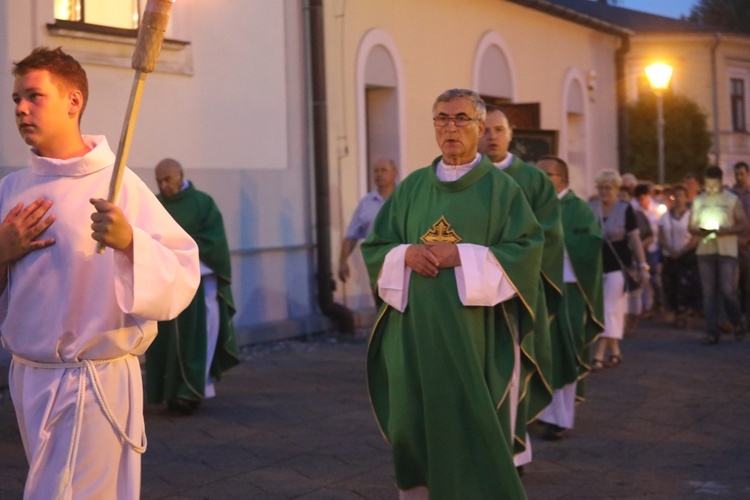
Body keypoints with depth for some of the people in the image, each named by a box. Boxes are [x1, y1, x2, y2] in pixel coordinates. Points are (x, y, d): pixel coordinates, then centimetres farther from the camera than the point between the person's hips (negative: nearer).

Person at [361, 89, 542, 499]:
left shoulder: (501, 187, 1)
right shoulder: (411, 187, 11)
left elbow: (527, 249, -7)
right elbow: (374, 247, 12)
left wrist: (462, 256, -16)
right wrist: (407, 254, -10)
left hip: (473, 329, -3)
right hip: (415, 326, 3)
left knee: (473, 425, -2)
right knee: (415, 419, 5)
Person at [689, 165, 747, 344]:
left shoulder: (732, 199, 2)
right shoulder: (698, 201, 10)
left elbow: (742, 224, 1)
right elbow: (691, 226, 11)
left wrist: (724, 231, -17)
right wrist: (700, 231, -12)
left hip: (727, 250, -3)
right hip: (705, 250, 3)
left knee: (728, 289, -10)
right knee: (708, 292, 1)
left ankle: (738, 323, 14)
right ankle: (712, 332, 4)